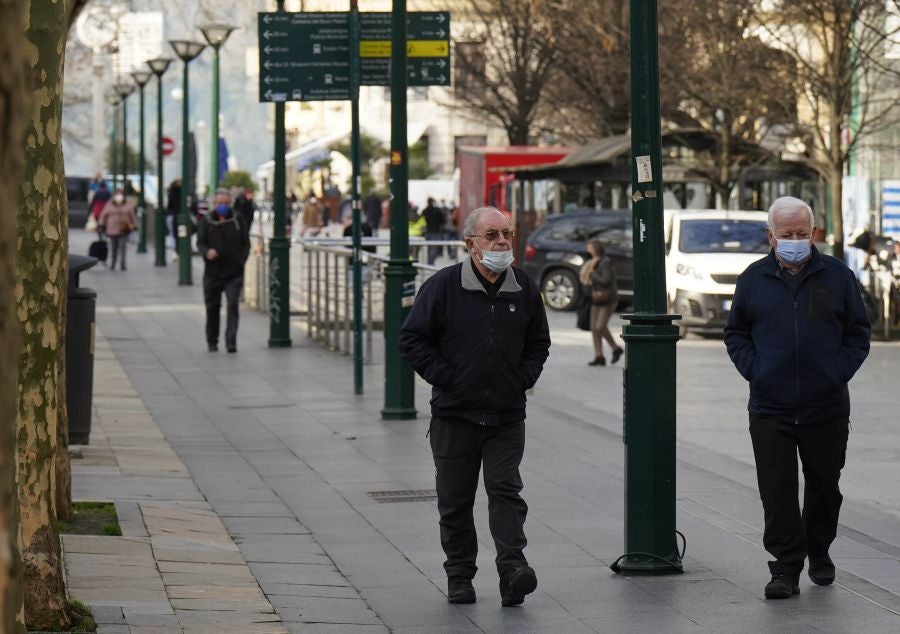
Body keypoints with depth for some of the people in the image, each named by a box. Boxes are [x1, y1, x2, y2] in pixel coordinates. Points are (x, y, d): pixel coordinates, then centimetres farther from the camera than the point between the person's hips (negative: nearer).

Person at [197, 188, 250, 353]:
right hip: (213, 272, 1)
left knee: (232, 305, -13)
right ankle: (212, 341, 24)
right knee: (212, 307, 9)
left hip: (234, 273, -1)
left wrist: (241, 260, -1)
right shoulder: (207, 221, 4)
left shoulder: (237, 219, 5)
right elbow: (200, 242, 0)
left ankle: (231, 342, -15)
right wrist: (207, 252, -22)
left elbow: (246, 243, 10)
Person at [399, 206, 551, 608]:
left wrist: (523, 378, 4)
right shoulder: (444, 286, -7)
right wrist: (444, 378, -8)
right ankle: (459, 576, 15)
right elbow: (412, 339, -3)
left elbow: (539, 341, 18)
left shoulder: (524, 288, 4)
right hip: (454, 413, -1)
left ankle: (512, 568, -14)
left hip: (507, 415, 1)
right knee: (455, 499, 6)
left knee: (506, 491, -9)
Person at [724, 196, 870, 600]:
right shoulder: (753, 280, 5)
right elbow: (735, 333, 14)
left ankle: (819, 553, 34)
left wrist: (840, 371, -4)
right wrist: (754, 370, -2)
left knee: (824, 486, 14)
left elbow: (858, 332, 9)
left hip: (827, 407, 1)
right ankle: (786, 570, -1)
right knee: (777, 492, -5)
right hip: (770, 410, 0)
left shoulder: (837, 276, 3)